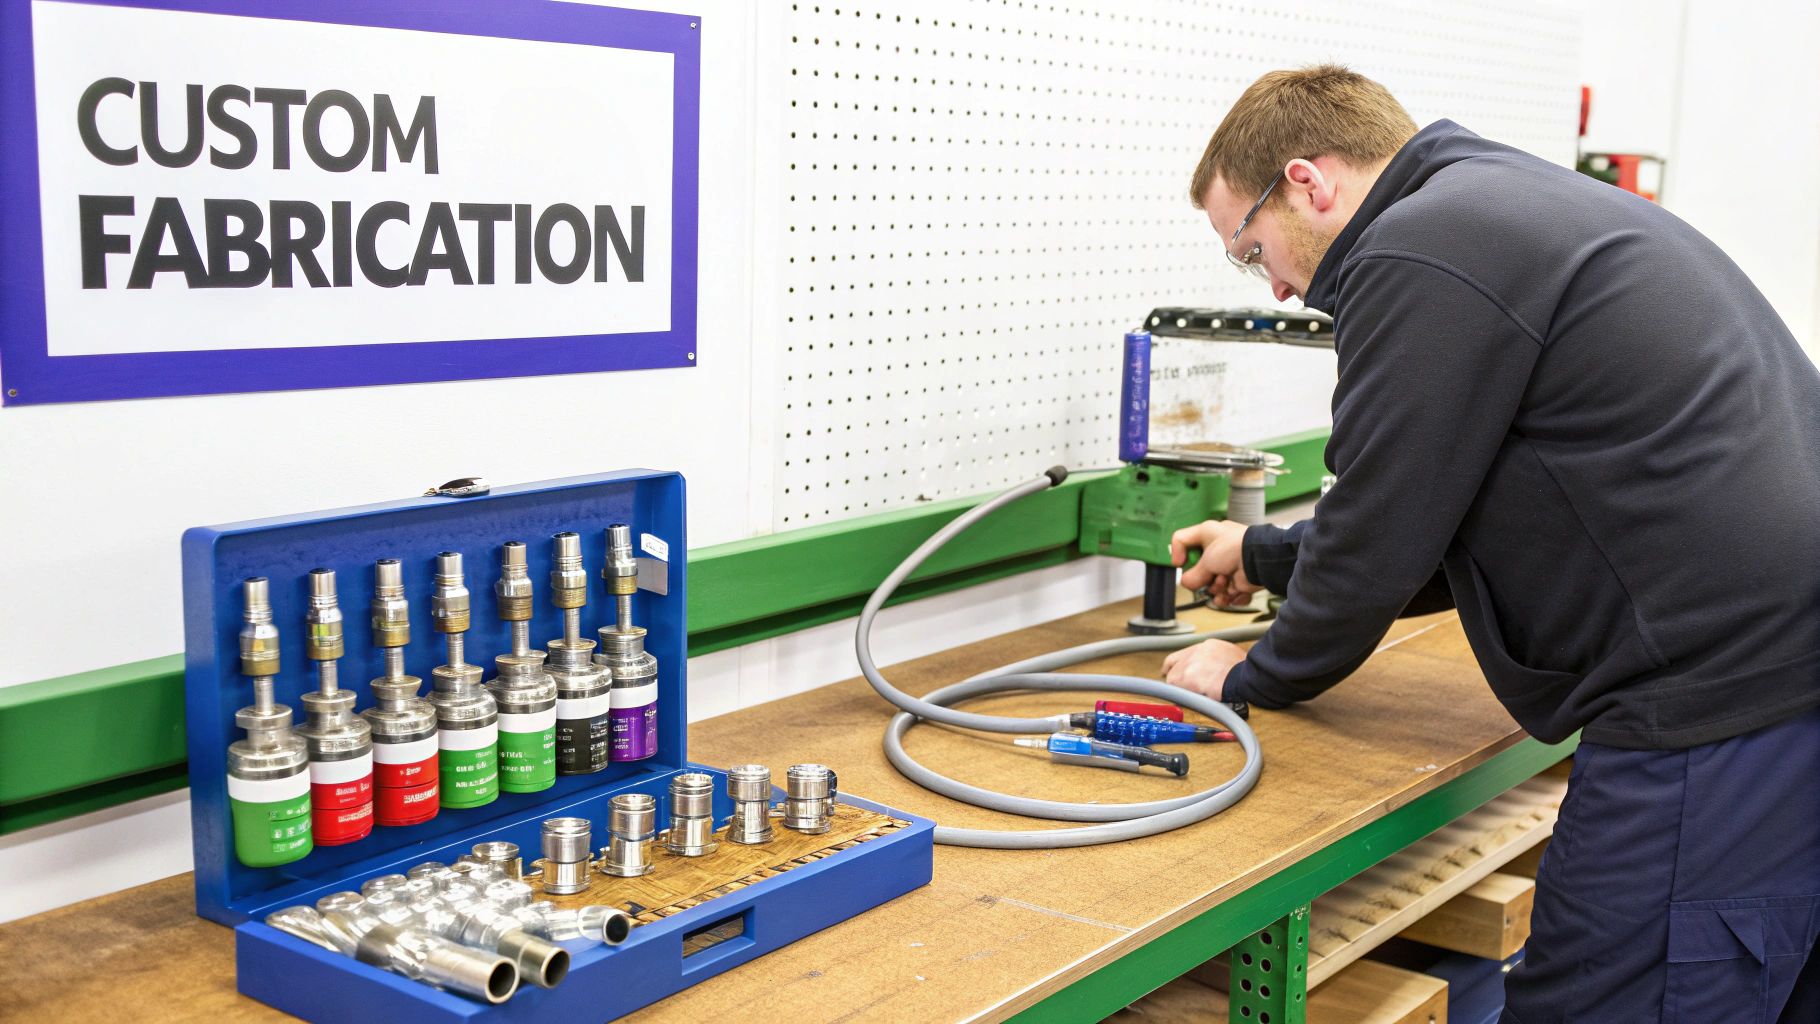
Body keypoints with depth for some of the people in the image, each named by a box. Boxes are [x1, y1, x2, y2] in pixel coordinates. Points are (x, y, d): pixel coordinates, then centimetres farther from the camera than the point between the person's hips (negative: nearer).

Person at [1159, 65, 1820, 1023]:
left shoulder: (1419, 256, -11)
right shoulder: (1514, 202, 21)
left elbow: (1380, 540, -8)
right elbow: (1443, 514, 27)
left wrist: (1253, 679, 10)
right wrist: (1267, 555, 35)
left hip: (1721, 714, -11)